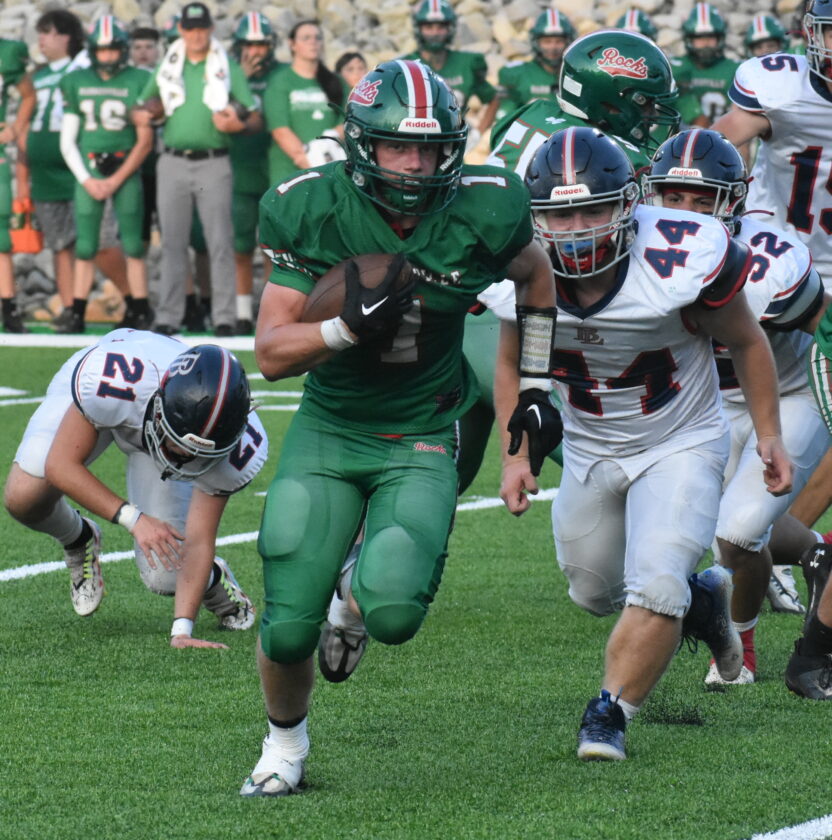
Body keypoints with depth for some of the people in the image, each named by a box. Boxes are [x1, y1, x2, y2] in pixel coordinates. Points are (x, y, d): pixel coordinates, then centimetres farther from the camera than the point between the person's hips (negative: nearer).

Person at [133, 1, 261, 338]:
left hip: (213, 163, -2)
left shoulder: (228, 68, 6)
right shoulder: (167, 68, 12)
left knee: (219, 242, -5)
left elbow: (256, 119, 2)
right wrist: (147, 113, -8)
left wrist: (238, 124, -20)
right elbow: (140, 113, 17)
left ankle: (224, 318, -3)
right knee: (173, 243, 3)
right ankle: (168, 318, 5)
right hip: (173, 163, 2)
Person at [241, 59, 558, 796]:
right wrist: (349, 326, -33)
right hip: (327, 432, 0)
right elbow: (272, 354, -15)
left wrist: (535, 386, 11)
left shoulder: (480, 213, -15)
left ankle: (364, 586, 18)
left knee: (394, 614, -22)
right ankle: (286, 739, 29)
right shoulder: (315, 212, -17)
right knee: (289, 629, -5)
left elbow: (535, 276, 10)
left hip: (420, 441, 0)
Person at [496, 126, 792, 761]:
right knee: (595, 592, 18)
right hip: (590, 452, 4)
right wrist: (515, 456, -3)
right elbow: (514, 364, 3)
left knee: (654, 587, -20)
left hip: (682, 446, -4)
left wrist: (768, 435, -3)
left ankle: (611, 714, -3)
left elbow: (746, 343, -8)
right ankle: (701, 599, 46)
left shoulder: (682, 259, -28)